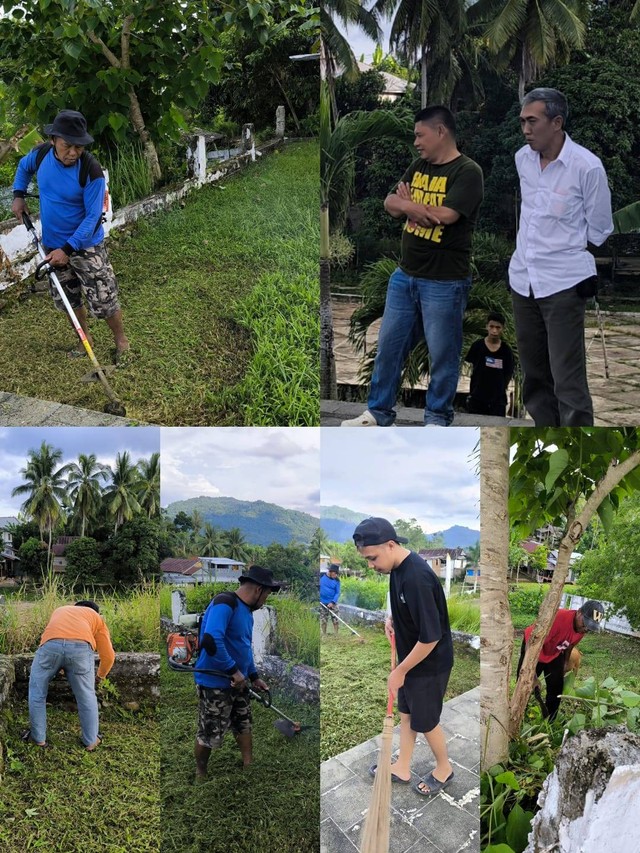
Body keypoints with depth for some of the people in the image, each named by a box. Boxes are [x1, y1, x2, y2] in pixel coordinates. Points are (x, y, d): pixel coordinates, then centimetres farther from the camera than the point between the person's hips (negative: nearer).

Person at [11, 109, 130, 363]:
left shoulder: (91, 171, -25)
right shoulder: (41, 154, -10)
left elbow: (92, 217, -22)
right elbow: (24, 167, 16)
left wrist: (68, 249, -25)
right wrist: (18, 195, 5)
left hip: (86, 246, -5)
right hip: (52, 245, 5)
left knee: (104, 301, -1)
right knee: (69, 300, 18)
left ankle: (121, 341, 22)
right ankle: (86, 340, 37)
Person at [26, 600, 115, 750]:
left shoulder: (59, 611, 43)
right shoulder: (96, 618, 34)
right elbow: (108, 656, 31)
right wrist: (100, 677, 50)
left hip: (50, 645, 1)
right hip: (81, 647, -1)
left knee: (37, 692, 24)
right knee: (86, 696, 19)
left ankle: (38, 738, 33)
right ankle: (91, 741, 30)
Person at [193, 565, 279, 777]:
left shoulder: (246, 610, 8)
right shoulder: (225, 603, -24)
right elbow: (210, 641, -36)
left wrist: (254, 677, 20)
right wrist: (234, 670, -27)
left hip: (237, 682, 9)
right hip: (214, 683, -9)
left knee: (244, 725, 20)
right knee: (209, 734, 6)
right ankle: (200, 774, 27)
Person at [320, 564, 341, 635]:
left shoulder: (336, 580, -4)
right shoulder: (321, 576, -7)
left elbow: (337, 593, -4)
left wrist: (333, 602, -17)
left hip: (332, 603, 0)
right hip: (322, 603, 0)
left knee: (335, 620, 1)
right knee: (323, 621, 6)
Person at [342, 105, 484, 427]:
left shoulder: (467, 171, -11)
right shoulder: (419, 166, 11)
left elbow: (444, 216, -23)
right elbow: (390, 203, 7)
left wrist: (407, 203, -7)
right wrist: (416, 208, -13)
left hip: (444, 282, -7)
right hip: (404, 276, 7)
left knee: (442, 354, 5)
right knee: (388, 346, 12)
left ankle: (437, 418, 20)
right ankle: (379, 412, 25)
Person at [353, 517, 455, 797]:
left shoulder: (417, 577, -35)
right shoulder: (398, 566, -5)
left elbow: (430, 637, -31)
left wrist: (400, 671, -20)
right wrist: (393, 618, -3)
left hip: (430, 664, -8)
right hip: (411, 657, 8)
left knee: (425, 721, 12)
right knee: (406, 713, 22)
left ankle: (444, 769, 36)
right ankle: (402, 768, 39)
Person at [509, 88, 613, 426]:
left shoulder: (587, 166, -12)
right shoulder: (522, 158, 4)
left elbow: (599, 229, -1)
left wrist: (565, 246, 9)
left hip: (563, 282, -6)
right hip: (522, 277, 6)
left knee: (568, 378, -6)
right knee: (533, 371, 15)